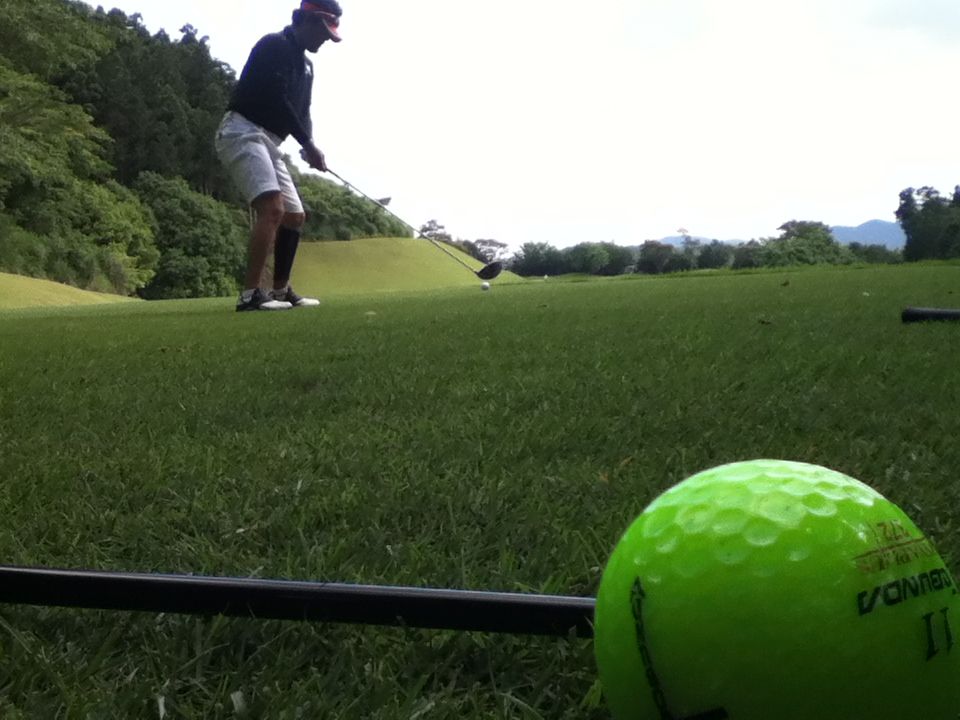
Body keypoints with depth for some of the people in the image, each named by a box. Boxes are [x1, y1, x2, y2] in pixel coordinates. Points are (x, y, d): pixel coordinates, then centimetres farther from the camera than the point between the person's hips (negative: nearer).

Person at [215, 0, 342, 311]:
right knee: (272, 208, -25)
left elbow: (301, 110, 16)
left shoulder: (305, 64, 20)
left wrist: (308, 146, -4)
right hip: (243, 132, -10)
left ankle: (281, 290, 23)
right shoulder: (274, 46, -10)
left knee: (294, 216, 12)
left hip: (268, 142, 10)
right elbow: (276, 100, -18)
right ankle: (250, 294, -27)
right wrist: (308, 143, -15)